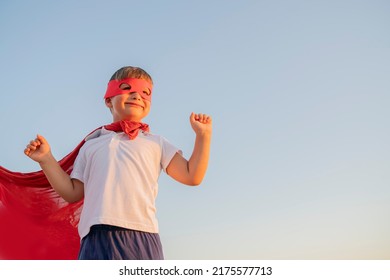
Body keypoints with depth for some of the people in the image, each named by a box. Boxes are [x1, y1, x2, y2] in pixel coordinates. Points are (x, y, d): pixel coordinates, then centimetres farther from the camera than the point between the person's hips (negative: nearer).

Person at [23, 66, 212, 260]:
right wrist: (46, 159, 12)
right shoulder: (92, 144, 21)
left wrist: (203, 135, 6)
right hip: (97, 238, 1)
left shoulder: (155, 143, 17)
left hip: (141, 238, -1)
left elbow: (192, 176, 10)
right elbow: (73, 192, 19)